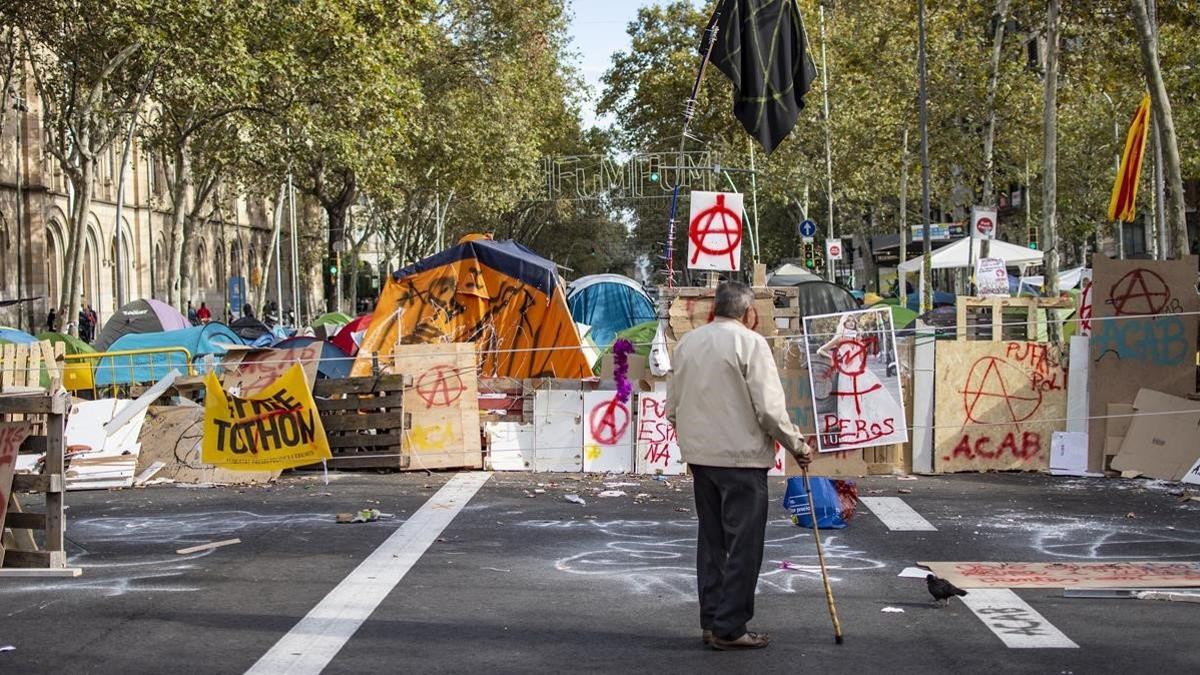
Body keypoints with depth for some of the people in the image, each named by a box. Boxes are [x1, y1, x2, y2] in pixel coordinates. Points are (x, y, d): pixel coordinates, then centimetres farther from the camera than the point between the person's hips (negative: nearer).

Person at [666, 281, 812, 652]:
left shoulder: (687, 342, 8)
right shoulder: (750, 343, -11)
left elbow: (673, 406, 11)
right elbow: (770, 408, -15)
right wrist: (797, 445, -2)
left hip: (700, 455, 7)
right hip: (741, 457, -7)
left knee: (711, 541, 15)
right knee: (743, 546, 0)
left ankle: (710, 621, 19)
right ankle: (729, 628, 1)